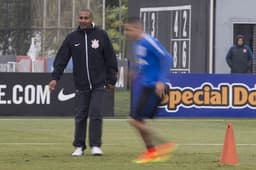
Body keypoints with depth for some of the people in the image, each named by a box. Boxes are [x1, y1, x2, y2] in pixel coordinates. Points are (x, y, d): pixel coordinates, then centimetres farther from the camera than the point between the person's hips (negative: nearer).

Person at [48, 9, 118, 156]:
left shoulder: (101, 35, 1)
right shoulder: (72, 38, 4)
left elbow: (110, 58, 4)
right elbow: (61, 59, 3)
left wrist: (111, 80, 3)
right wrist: (55, 77, -8)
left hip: (99, 84, -2)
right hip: (81, 85, 2)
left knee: (96, 113, -9)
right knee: (80, 116, 4)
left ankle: (95, 146, -5)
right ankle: (79, 147, 12)